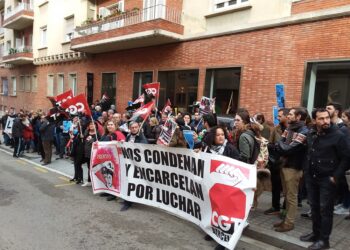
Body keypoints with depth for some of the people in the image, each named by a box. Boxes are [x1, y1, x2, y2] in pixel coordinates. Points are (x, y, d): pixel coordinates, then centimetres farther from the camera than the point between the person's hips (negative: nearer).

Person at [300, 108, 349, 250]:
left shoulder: (338, 136, -13)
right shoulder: (311, 134, 4)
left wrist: (335, 176, -12)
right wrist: (306, 171, 10)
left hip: (327, 179, -5)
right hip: (311, 177, 6)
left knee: (325, 209, 3)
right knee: (314, 207, 15)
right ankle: (316, 233, 30)